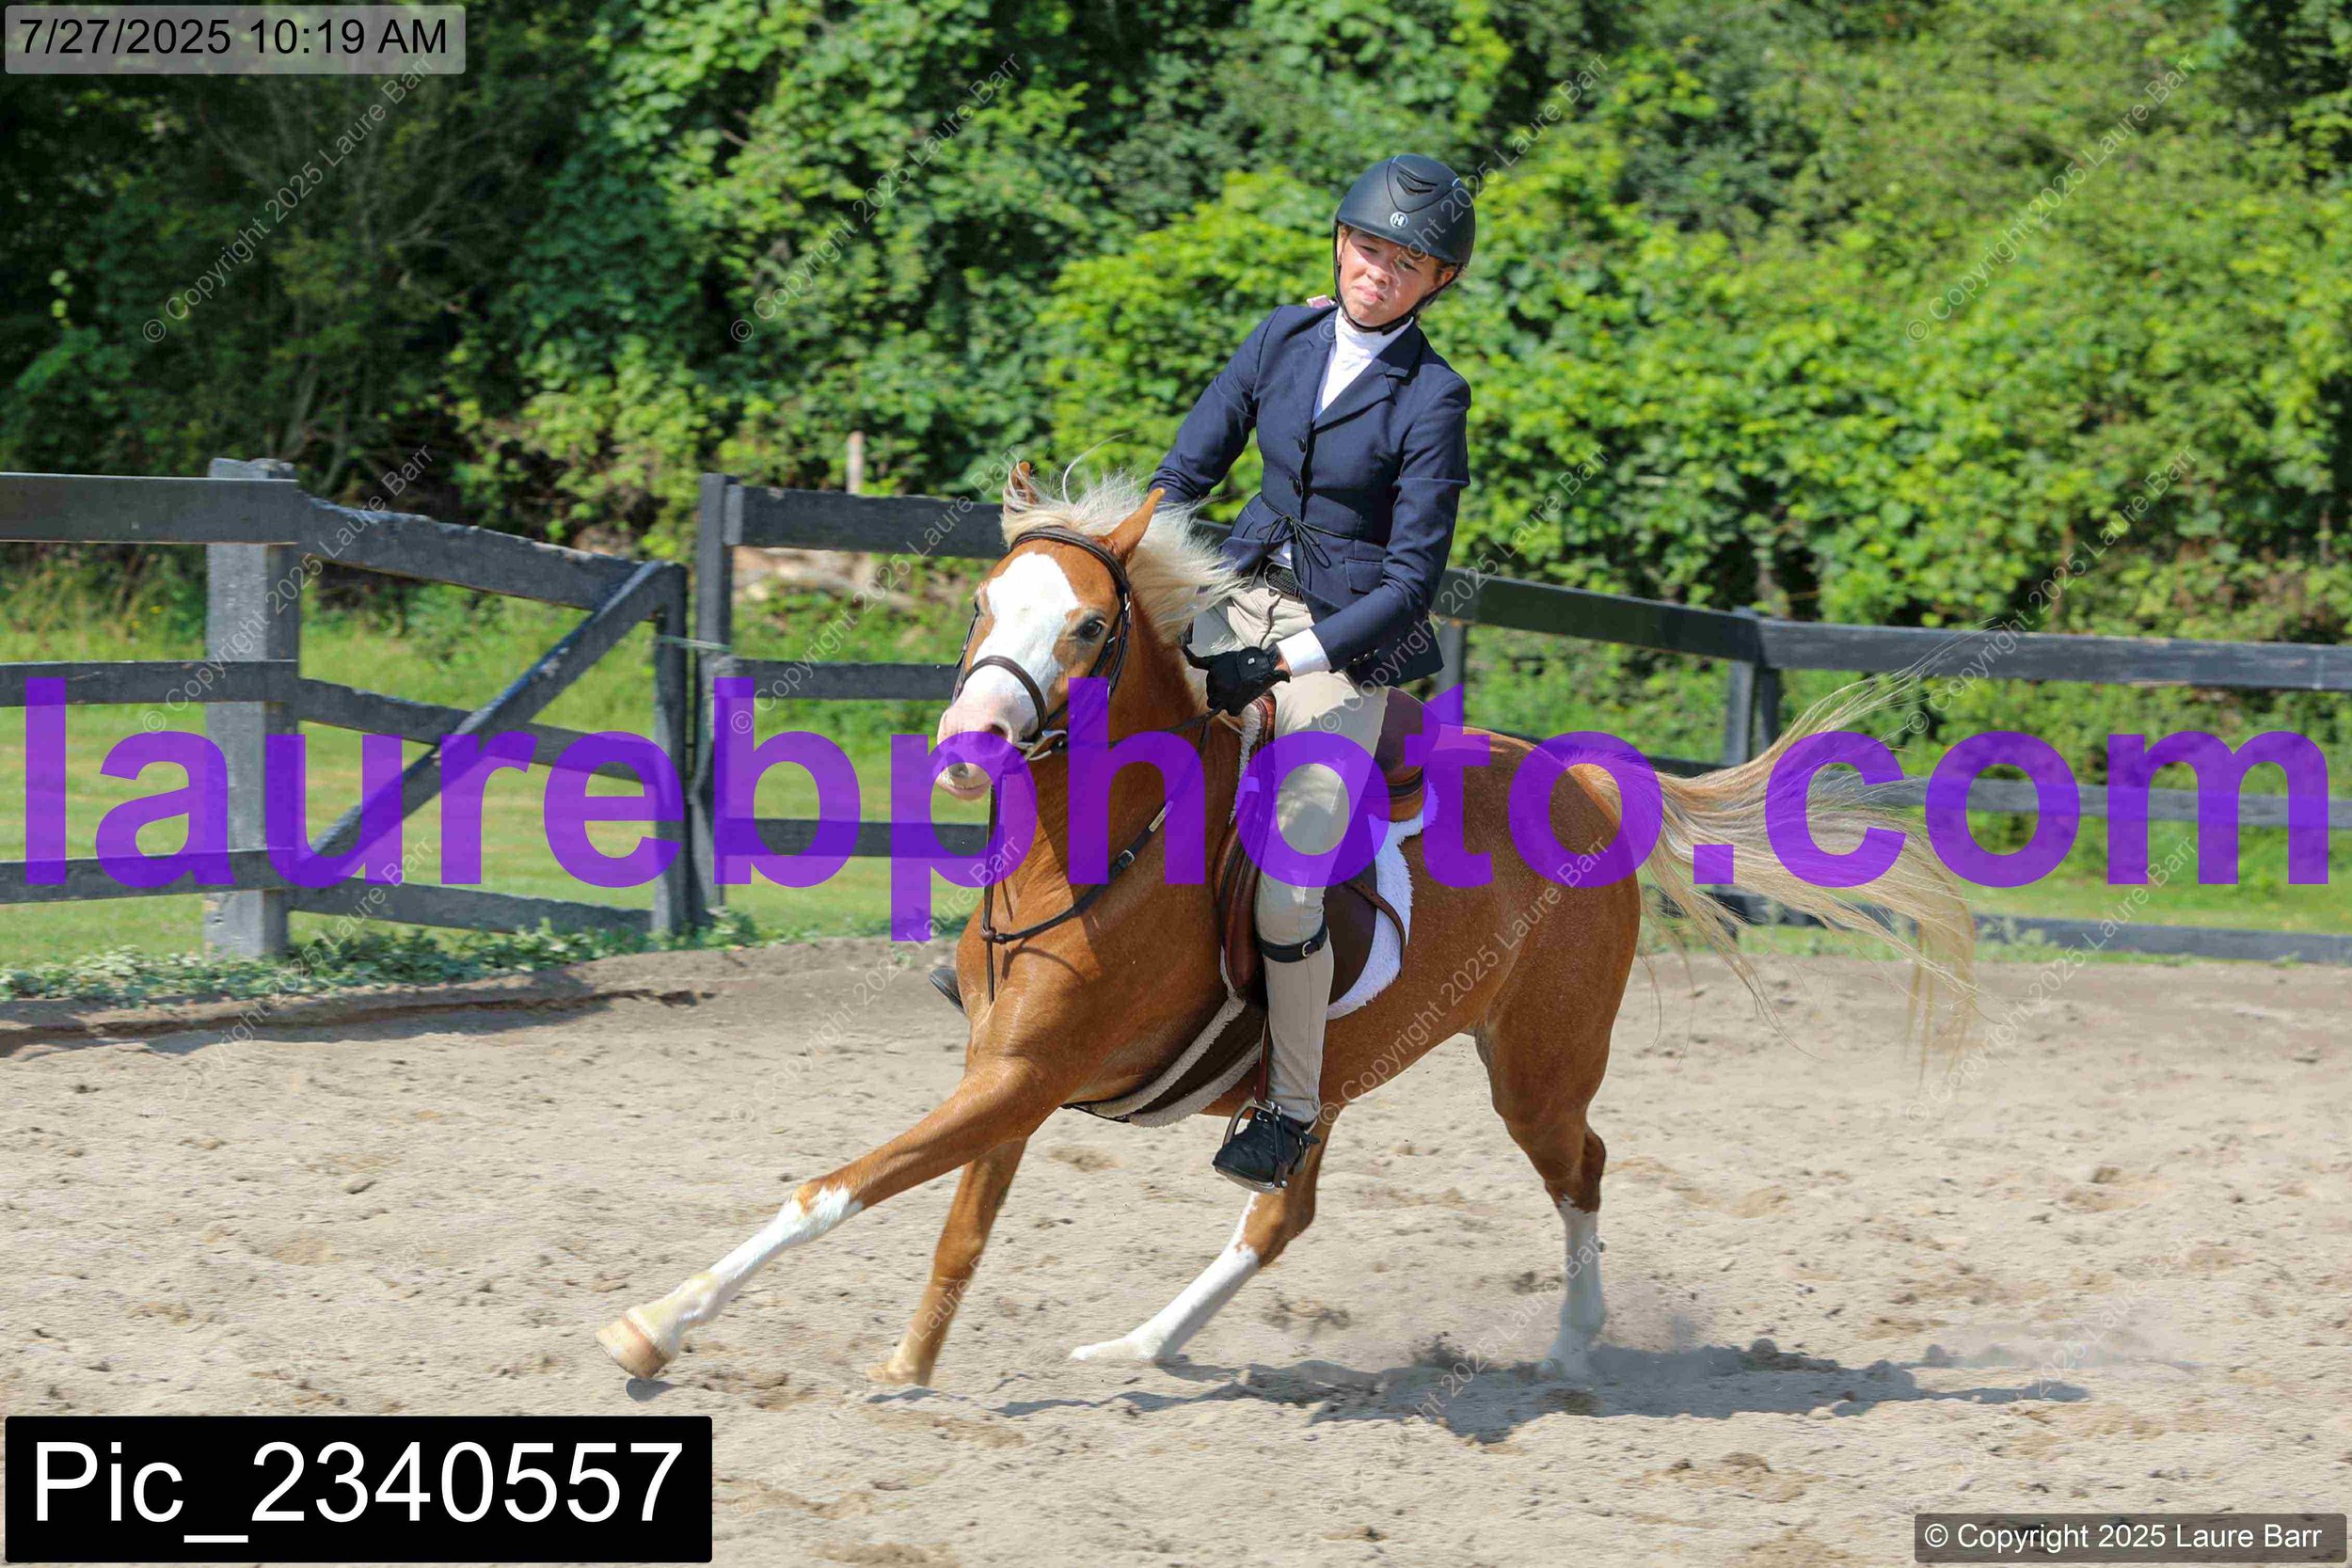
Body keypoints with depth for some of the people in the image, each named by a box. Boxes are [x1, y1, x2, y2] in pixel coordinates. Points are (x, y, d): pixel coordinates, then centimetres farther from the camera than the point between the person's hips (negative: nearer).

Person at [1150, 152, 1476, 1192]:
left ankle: (1293, 1104, 8)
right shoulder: (1287, 337, 2)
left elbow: (1413, 578, -15)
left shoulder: (1432, 400, -14)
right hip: (1245, 591, 6)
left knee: (1286, 892, -13)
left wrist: (1284, 663, -22)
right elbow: (1189, 467, 9)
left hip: (1348, 638, -6)